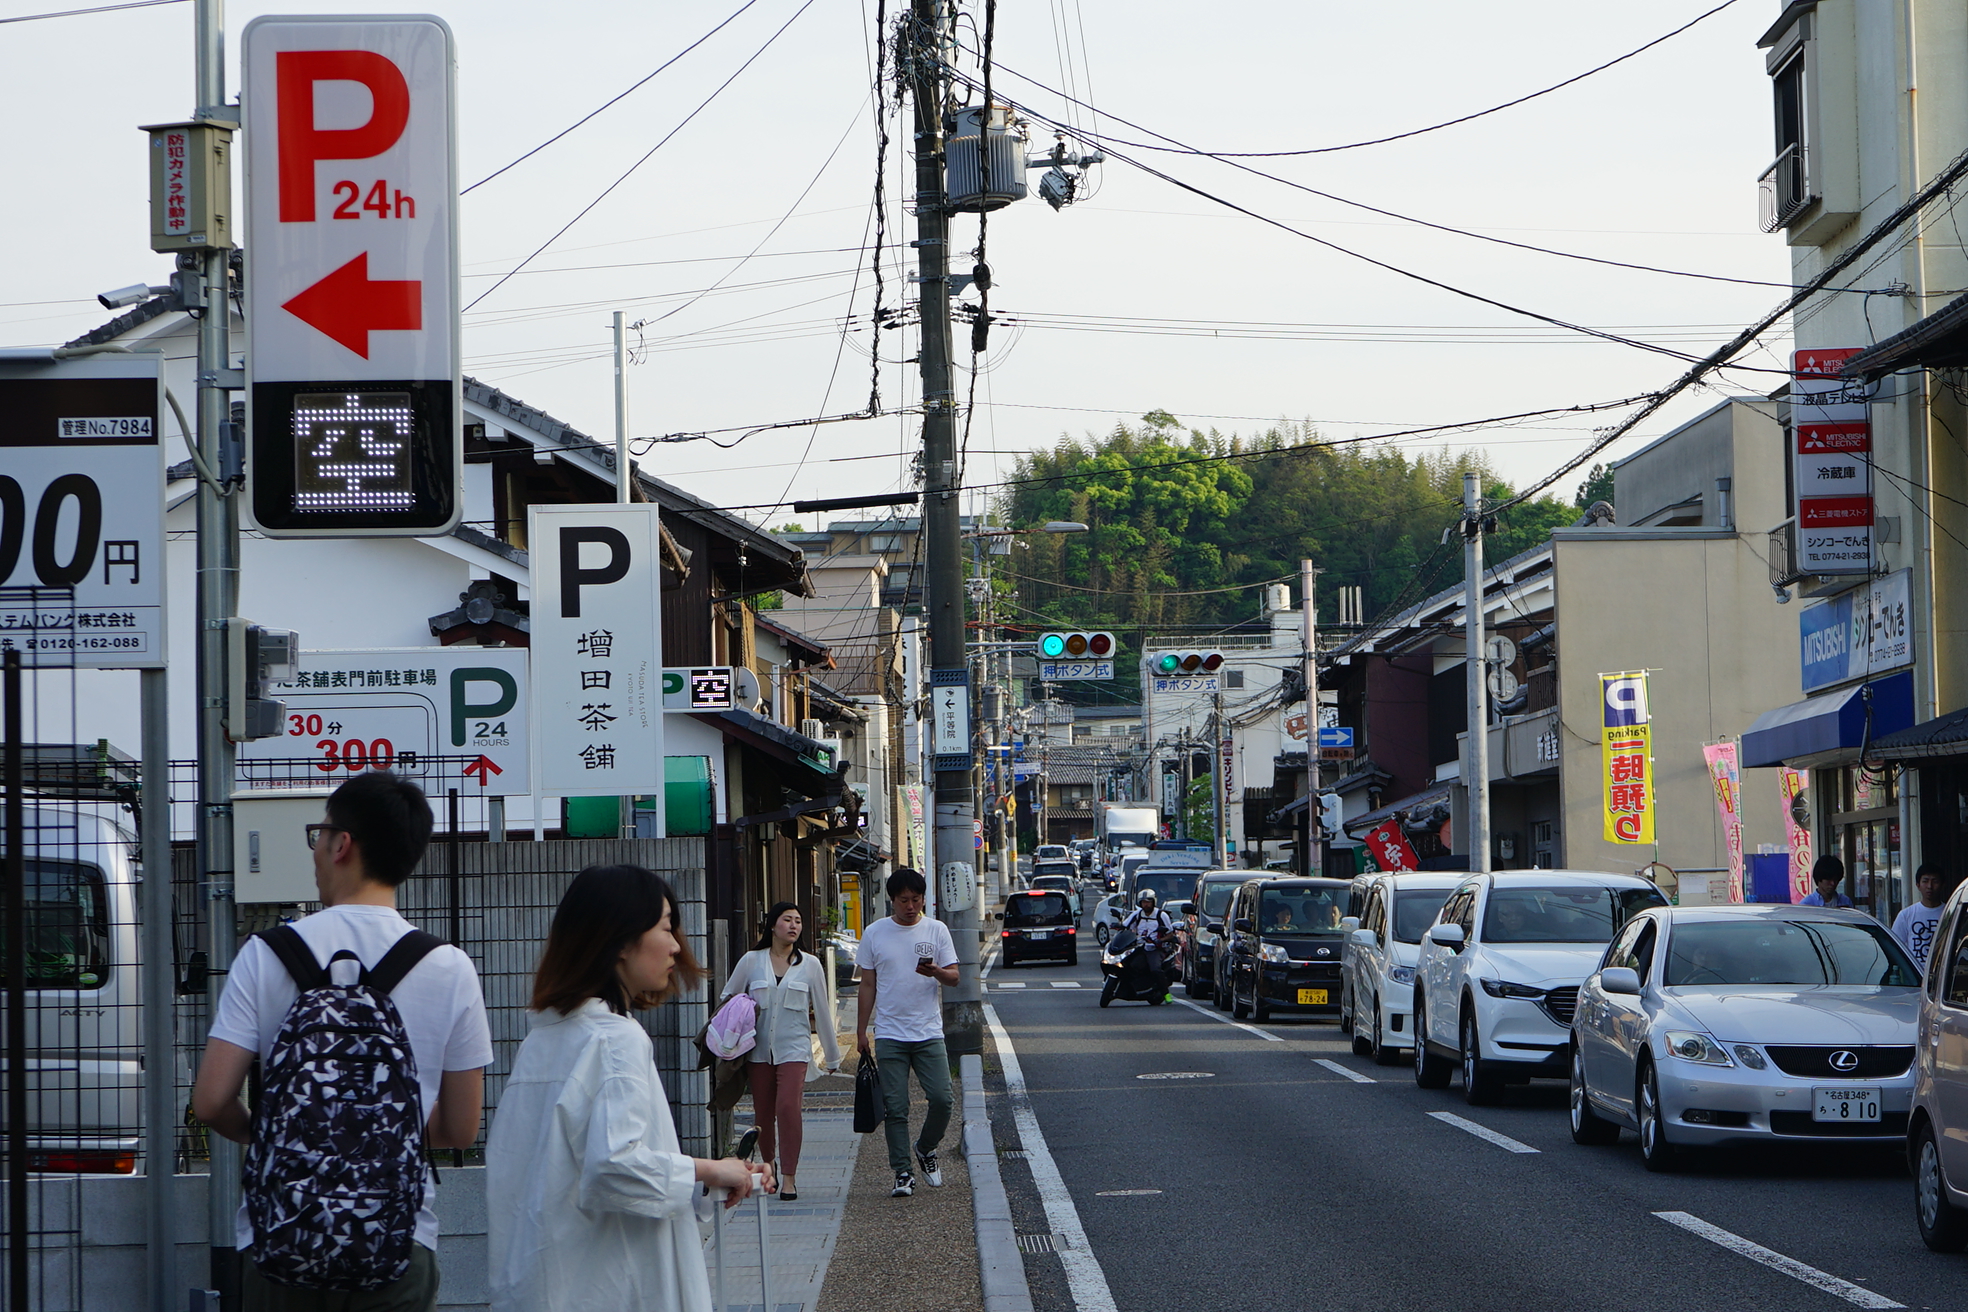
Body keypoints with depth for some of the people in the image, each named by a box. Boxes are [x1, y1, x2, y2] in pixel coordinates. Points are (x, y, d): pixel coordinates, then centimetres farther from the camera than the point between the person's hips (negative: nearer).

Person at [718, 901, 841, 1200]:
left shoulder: (810, 964, 6)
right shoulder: (751, 961, 5)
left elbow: (822, 1012, 9)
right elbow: (726, 999, 13)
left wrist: (832, 1055, 12)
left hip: (795, 1048, -1)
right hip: (759, 1049, 2)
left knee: (788, 1107, -18)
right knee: (763, 1113, 4)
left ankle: (789, 1178, -16)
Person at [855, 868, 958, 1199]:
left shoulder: (936, 931, 5)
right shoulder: (874, 934, 5)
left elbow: (954, 978, 2)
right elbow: (868, 985, 9)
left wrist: (936, 972, -21)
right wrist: (861, 1031, 7)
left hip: (929, 1033, 0)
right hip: (890, 1035, 0)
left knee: (941, 1099, -8)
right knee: (895, 1107, -2)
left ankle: (926, 1149, 18)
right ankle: (902, 1173, 4)